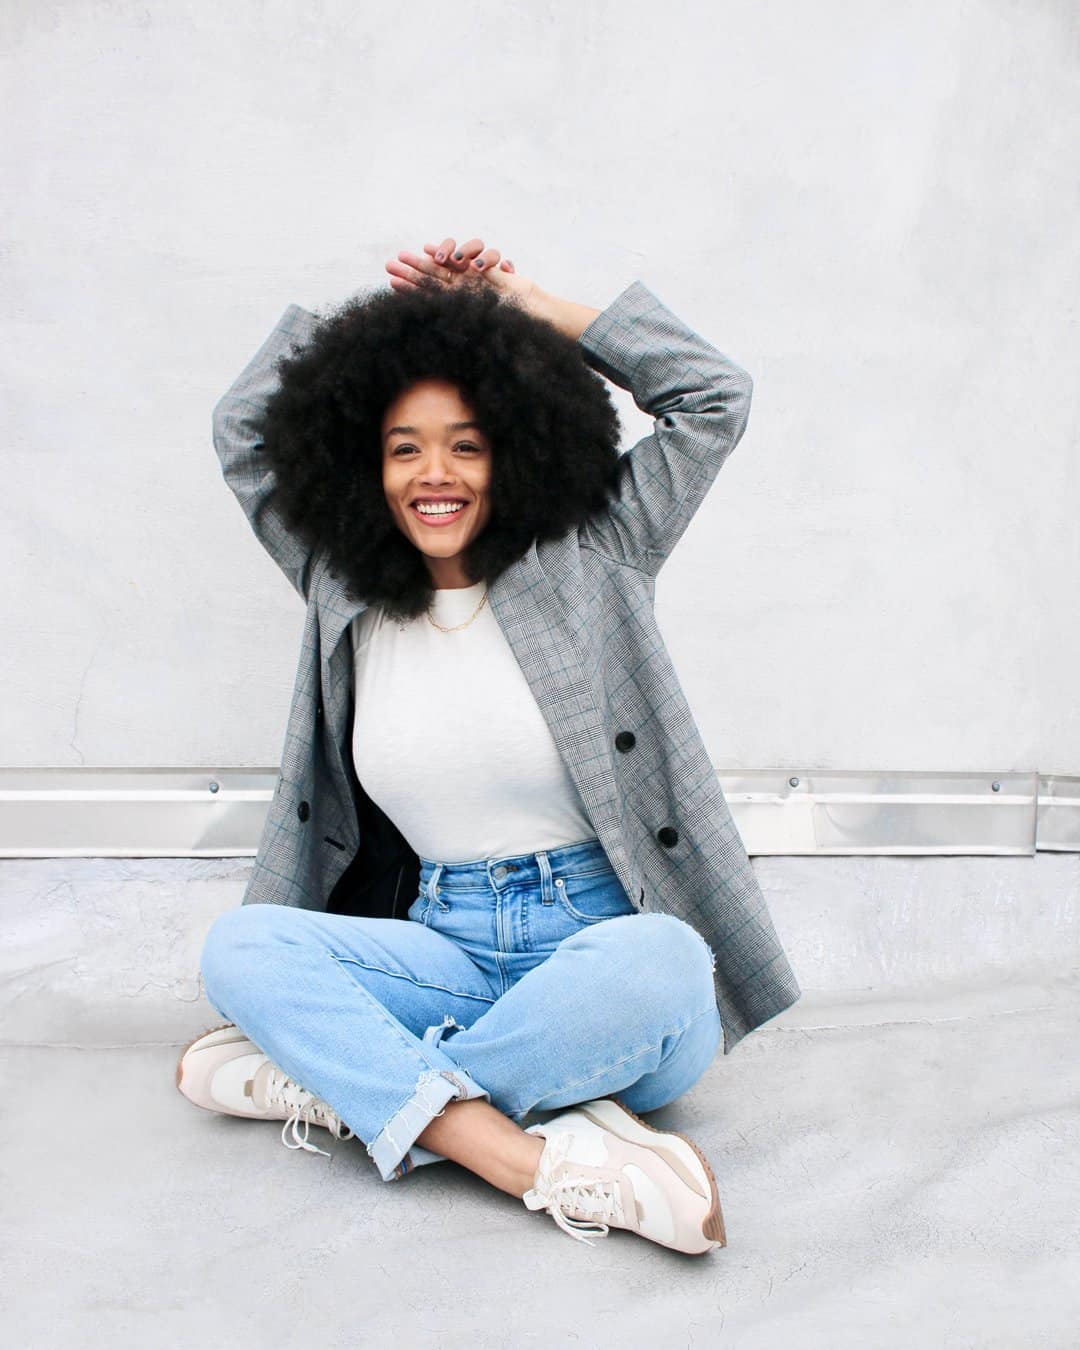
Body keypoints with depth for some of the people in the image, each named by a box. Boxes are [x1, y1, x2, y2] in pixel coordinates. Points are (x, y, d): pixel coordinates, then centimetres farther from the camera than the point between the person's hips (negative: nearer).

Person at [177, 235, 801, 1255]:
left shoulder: (589, 561, 2)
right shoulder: (343, 592, 10)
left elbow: (715, 396, 1)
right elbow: (243, 428, 18)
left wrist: (528, 306, 6)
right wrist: (383, 313, 13)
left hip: (600, 934, -2)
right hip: (449, 952, 3)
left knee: (660, 963, -37)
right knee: (239, 944, -22)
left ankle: (347, 1085, -21)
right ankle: (541, 1165, -32)